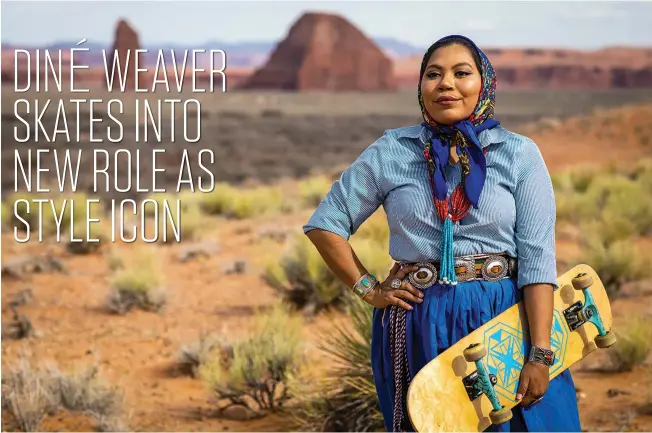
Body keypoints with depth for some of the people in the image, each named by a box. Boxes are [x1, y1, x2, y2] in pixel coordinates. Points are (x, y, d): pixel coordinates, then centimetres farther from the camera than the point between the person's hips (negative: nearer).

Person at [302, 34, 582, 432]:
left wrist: (540, 354, -13)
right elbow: (325, 223, 9)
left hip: (504, 318, -1)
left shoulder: (519, 154, -1)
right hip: (419, 323, 1)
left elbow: (538, 258, -6)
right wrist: (369, 290, 1)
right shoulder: (391, 152, 2)